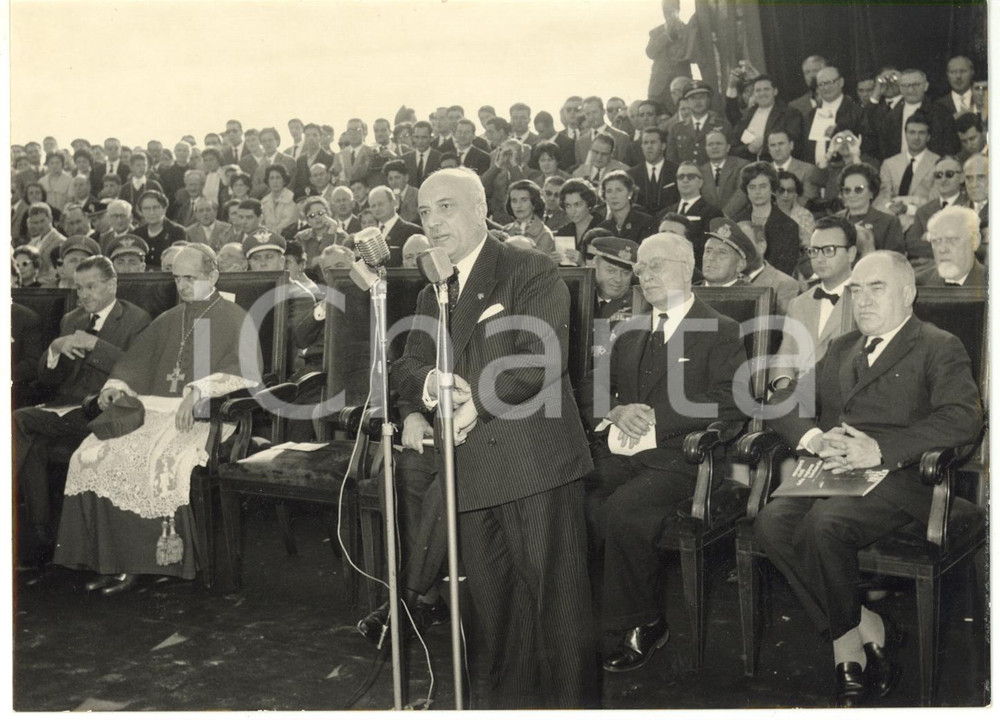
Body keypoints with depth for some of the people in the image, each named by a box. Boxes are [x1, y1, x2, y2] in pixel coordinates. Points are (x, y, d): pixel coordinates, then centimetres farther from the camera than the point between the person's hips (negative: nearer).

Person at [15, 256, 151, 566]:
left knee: (20, 421, -25)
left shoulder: (137, 320, 2)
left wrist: (94, 344, -17)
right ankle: (39, 534, -20)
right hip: (65, 410, 6)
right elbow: (46, 377, 16)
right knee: (35, 445, -27)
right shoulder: (70, 320, 21)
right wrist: (55, 349, -5)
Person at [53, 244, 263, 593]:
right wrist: (116, 386, 1)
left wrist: (199, 389, -24)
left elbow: (247, 372, -10)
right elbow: (135, 359, 23)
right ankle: (116, 560, -16)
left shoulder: (235, 321, 4)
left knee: (159, 459, -33)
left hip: (203, 417, -6)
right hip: (154, 408, 6)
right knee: (92, 455, -18)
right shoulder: (168, 320, 24)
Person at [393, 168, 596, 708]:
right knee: (492, 603, 14)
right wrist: (428, 383, -13)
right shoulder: (430, 296, 20)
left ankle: (568, 701, 12)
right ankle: (508, 700, 29)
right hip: (471, 470, 6)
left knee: (554, 595, -2)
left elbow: (542, 355, -13)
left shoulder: (531, 270, -1)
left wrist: (478, 403, -22)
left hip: (534, 459, -6)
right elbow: (405, 368, 11)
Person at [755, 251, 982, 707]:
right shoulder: (841, 349, 28)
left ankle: (848, 642, -8)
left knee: (825, 523, -33)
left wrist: (881, 450, -20)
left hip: (895, 478, -5)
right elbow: (784, 400, 18)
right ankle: (867, 630, -11)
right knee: (772, 523, -25)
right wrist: (814, 438, -6)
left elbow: (963, 420, -9)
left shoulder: (940, 348, 9)